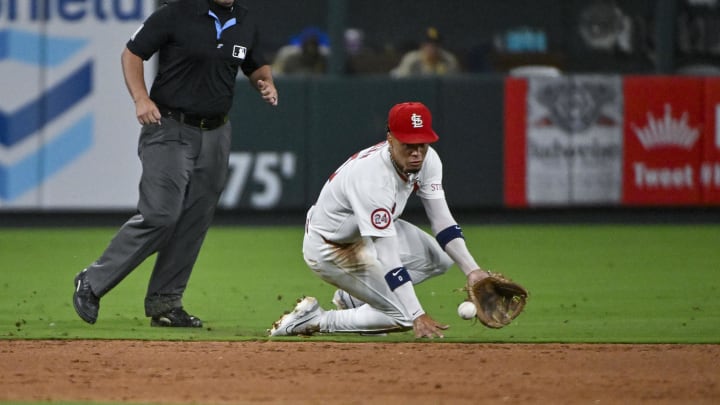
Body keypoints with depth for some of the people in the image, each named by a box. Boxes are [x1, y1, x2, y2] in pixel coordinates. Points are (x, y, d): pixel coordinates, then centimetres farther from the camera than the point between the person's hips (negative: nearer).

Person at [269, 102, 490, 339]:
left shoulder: (427, 159, -14)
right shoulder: (372, 177, -38)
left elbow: (442, 222, -7)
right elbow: (388, 258, -41)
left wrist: (471, 270, -19)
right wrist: (417, 316, -44)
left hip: (369, 233, 9)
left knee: (441, 257, 0)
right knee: (404, 316, -15)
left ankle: (351, 298, 11)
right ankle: (315, 320, -2)